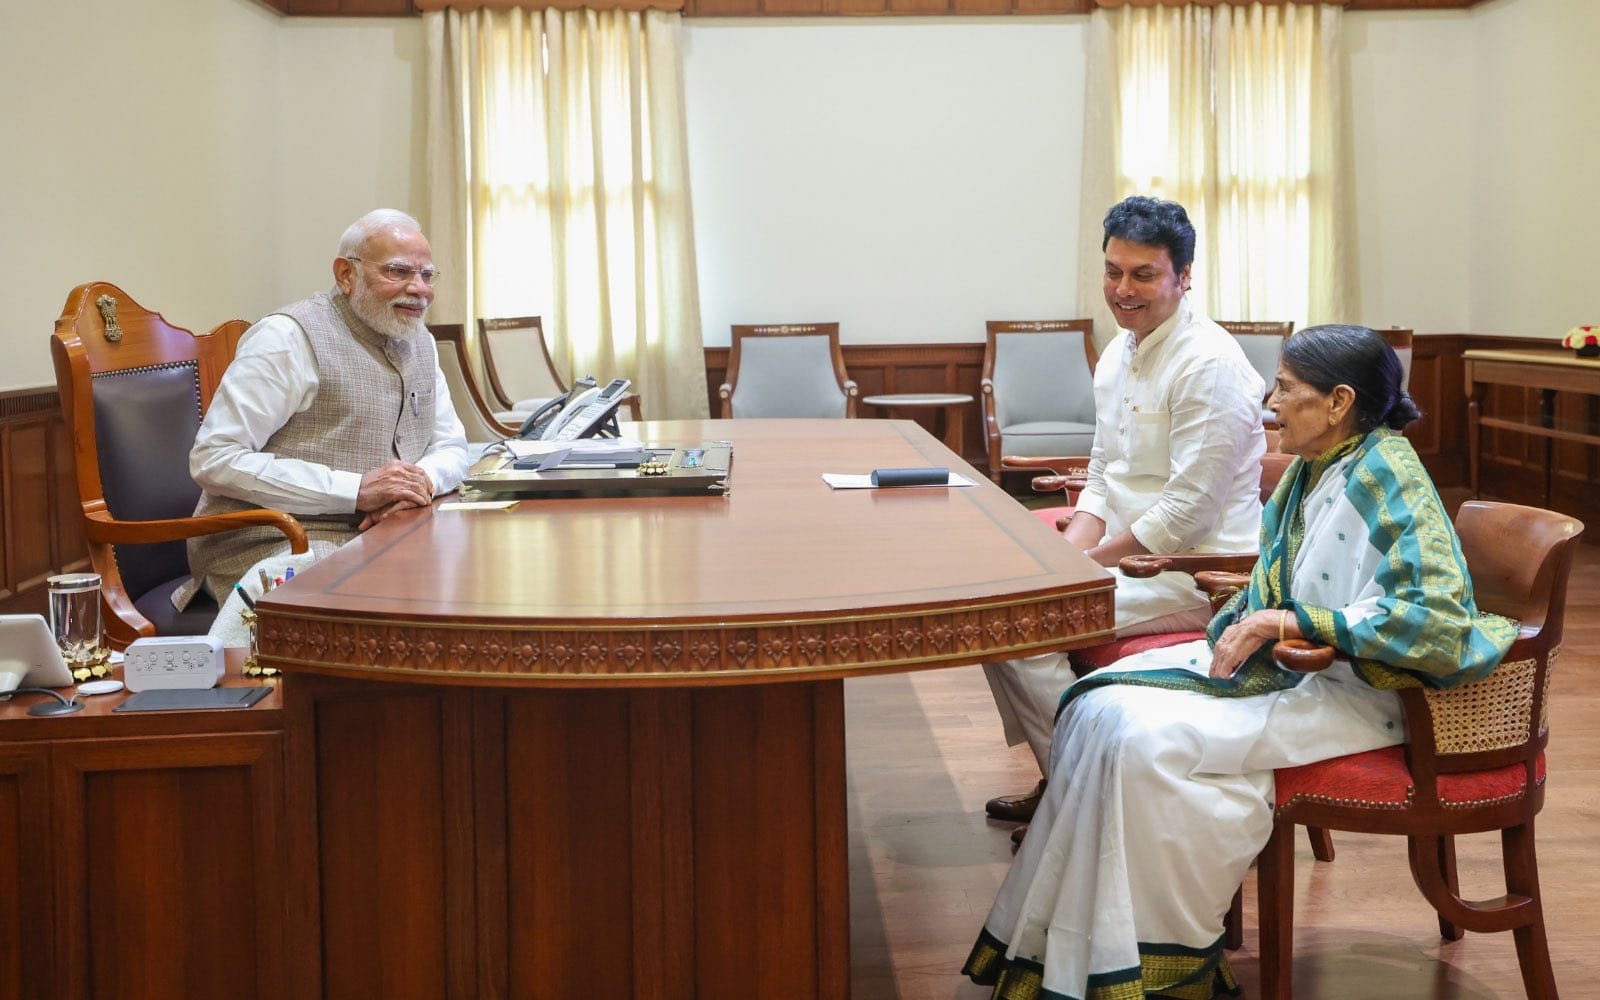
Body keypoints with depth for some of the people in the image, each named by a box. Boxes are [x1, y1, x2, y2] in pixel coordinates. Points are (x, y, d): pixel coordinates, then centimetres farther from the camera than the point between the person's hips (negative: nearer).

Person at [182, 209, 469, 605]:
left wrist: (424, 479, -8)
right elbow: (214, 460, -16)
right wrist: (356, 489, -22)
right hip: (277, 543, -7)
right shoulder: (290, 337, -9)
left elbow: (452, 447, 19)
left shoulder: (418, 340, 16)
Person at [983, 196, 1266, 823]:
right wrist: (1066, 552, -2)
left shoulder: (1208, 365, -18)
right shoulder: (1118, 353, 11)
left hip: (1195, 568, -10)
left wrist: (1090, 560, -16)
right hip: (1129, 552, 10)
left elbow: (1187, 512, -21)